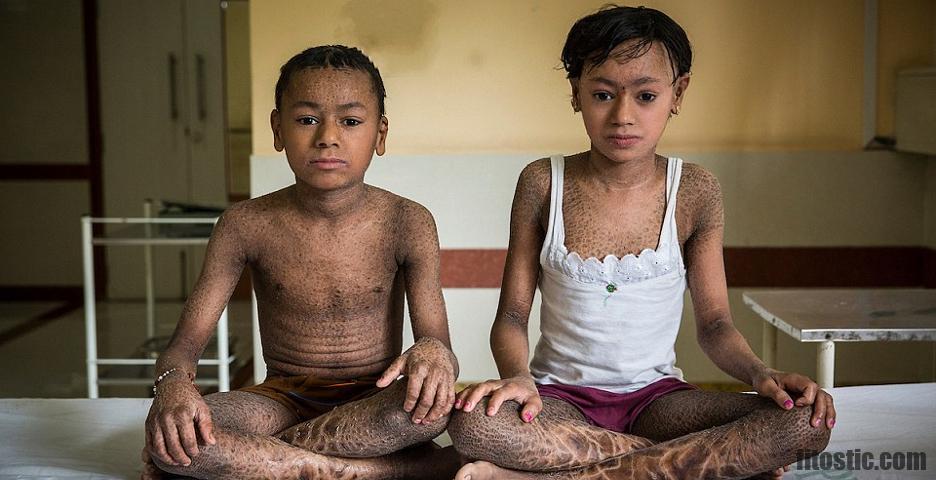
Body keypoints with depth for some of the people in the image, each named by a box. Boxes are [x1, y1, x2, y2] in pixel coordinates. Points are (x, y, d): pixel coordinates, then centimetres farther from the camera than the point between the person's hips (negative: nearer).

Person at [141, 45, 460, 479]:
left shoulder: (406, 224, -7)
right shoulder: (246, 225, -5)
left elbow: (436, 340, -9)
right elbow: (185, 343, -5)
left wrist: (434, 351, -36)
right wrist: (172, 383, -30)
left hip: (370, 403, -1)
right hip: (284, 398, 1)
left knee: (431, 404, -37)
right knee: (165, 441, -29)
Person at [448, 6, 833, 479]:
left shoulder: (693, 192, -1)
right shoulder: (543, 184, -3)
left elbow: (714, 323, 4)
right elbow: (512, 314, -1)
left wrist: (760, 374, -17)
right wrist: (518, 375, -23)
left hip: (656, 394, 2)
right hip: (561, 396, -1)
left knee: (806, 422, -26)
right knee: (470, 422, -35)